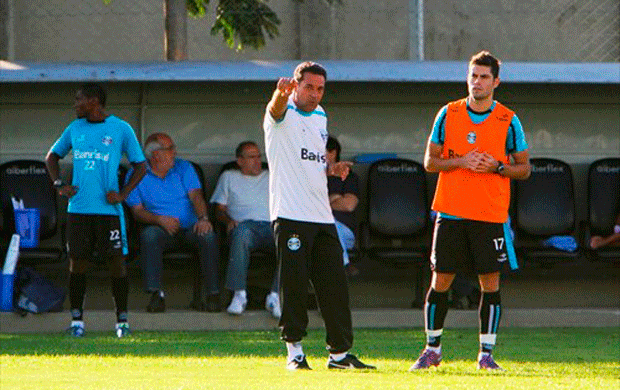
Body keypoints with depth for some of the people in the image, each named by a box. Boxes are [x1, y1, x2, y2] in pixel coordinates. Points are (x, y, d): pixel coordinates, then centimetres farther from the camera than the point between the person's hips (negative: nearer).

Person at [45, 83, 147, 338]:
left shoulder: (121, 129, 1)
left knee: (116, 261, -3)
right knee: (78, 262, 2)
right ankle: (76, 318, 10)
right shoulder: (74, 129, 12)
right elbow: (53, 156, 24)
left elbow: (140, 166, 6)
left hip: (108, 209, -3)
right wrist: (59, 184, 8)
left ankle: (122, 319, 5)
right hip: (78, 208, 3)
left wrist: (123, 194, -7)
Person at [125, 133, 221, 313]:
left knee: (208, 236, -31)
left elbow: (196, 196, -2)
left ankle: (213, 294, -27)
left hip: (190, 228, 1)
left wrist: (203, 218, -23)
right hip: (162, 230, -1)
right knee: (148, 235, -36)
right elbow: (137, 211, -1)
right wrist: (160, 220, -21)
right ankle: (156, 294, -35)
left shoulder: (184, 168, 11)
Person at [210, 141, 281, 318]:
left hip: (272, 224, 1)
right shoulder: (228, 177, 26)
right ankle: (239, 294, -41)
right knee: (242, 234, -42)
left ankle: (275, 296, -37)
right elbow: (219, 210, 19)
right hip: (245, 224, -1)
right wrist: (228, 221, -4)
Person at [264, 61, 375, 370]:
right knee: (295, 284, -7)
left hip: (322, 216, 7)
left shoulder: (320, 116, 18)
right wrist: (281, 93, -54)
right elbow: (276, 108, -30)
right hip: (290, 216, -7)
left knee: (335, 285, 6)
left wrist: (332, 169, 7)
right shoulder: (283, 114, -4)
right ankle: (294, 351, 4)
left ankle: (340, 353, 14)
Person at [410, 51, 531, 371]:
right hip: (450, 212, 1)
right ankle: (432, 349, 15)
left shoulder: (508, 121, 1)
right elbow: (430, 161, 6)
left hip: (491, 215, -1)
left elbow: (524, 169, 6)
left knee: (490, 282, -2)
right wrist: (461, 162, -11)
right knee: (440, 281, 2)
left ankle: (486, 353, 5)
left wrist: (497, 167, -13)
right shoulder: (448, 114, 5)